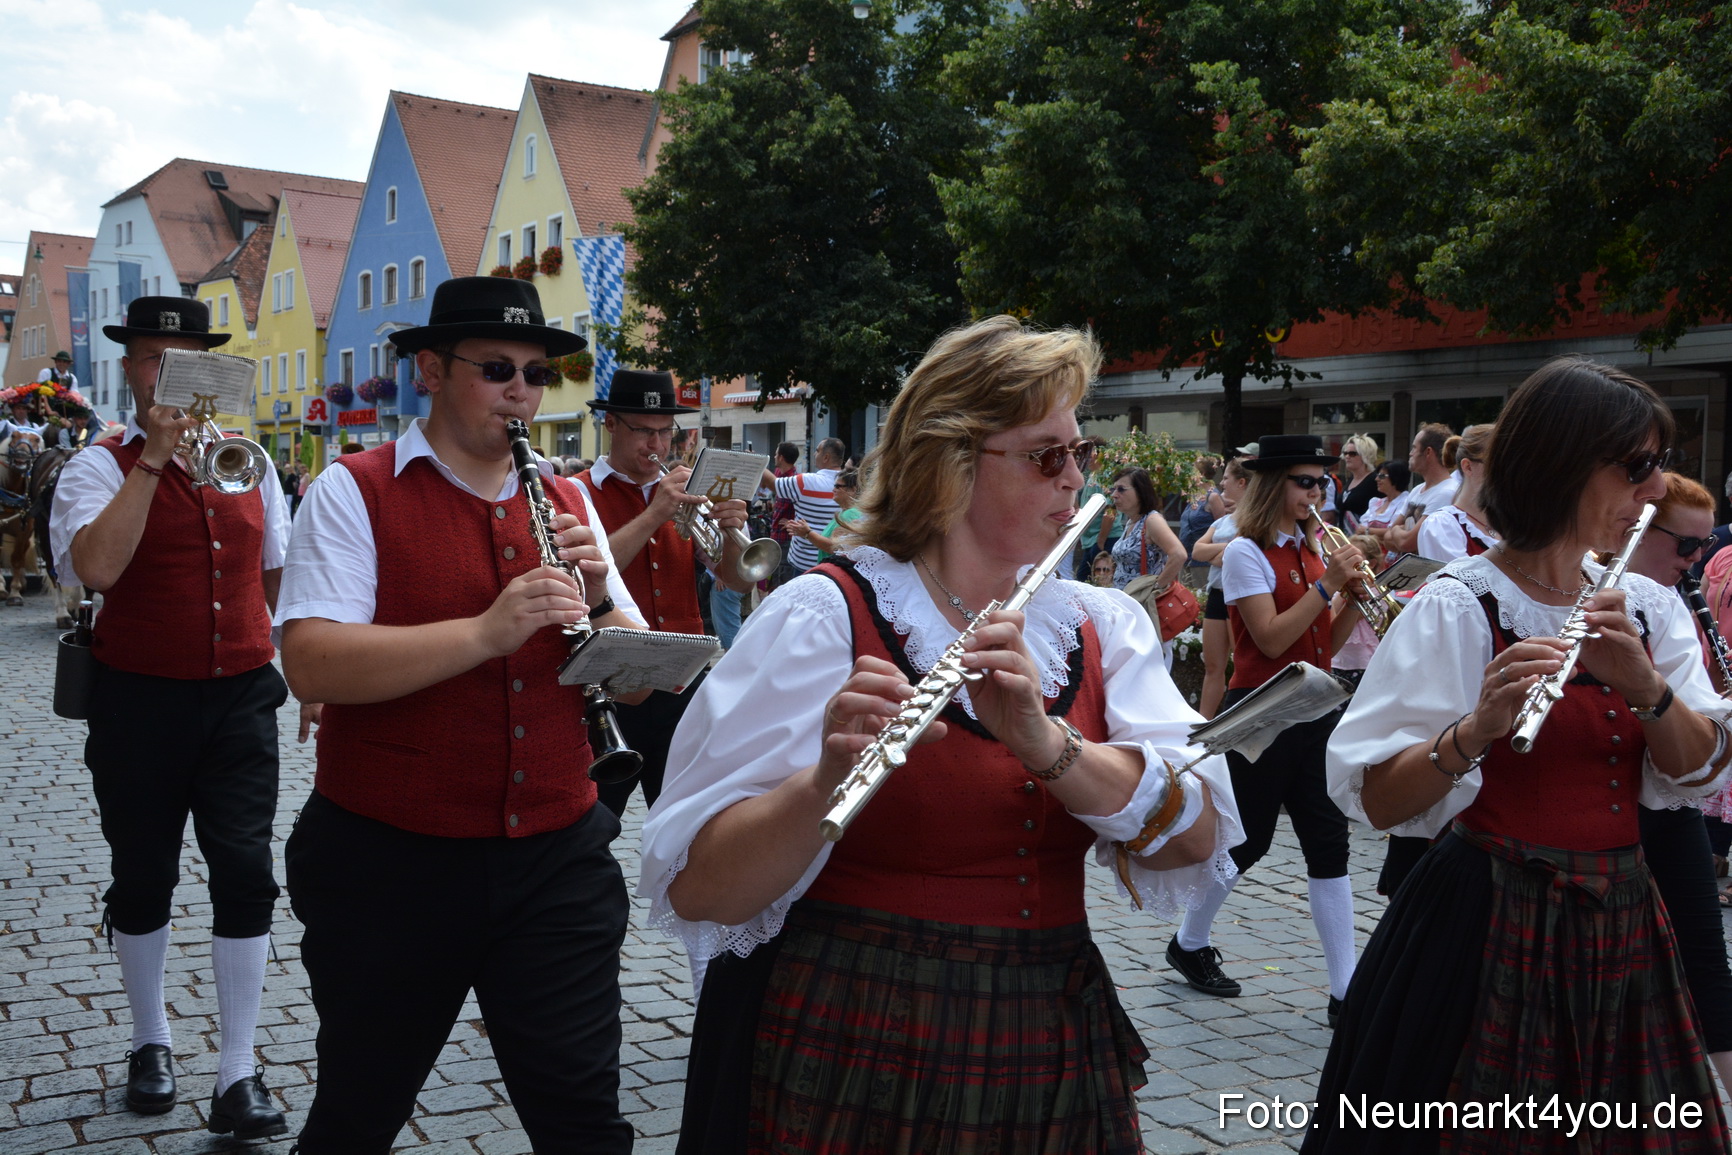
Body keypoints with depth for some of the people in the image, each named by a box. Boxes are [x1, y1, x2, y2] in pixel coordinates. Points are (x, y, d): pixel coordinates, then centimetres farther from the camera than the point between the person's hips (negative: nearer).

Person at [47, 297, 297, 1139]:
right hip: (141, 700, -2)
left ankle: (238, 1074, 8)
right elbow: (96, 568, -25)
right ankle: (151, 1042, 34)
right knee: (144, 878, 12)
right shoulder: (100, 467, -5)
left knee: (246, 875, -2)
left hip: (242, 697, 2)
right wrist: (155, 458, -22)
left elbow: (279, 577, 18)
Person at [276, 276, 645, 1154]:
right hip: (389, 866, -2)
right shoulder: (355, 492, -4)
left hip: (556, 860, 3)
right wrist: (488, 631, -28)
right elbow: (311, 664, -19)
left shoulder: (566, 502, 9)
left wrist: (597, 596, -12)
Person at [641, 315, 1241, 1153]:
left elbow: (1196, 839, -11)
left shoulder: (1103, 625, 2)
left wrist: (1046, 743, -27)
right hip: (851, 1063, -4)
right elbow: (696, 893, -18)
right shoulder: (823, 616, -13)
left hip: (1055, 1062, 5)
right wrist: (827, 780, -35)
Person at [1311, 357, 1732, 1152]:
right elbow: (1377, 802, -18)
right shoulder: (1459, 607, -14)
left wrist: (1645, 684, -19)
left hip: (1620, 926, 6)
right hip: (1491, 928, -6)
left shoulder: (1646, 607, 5)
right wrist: (1475, 731, -36)